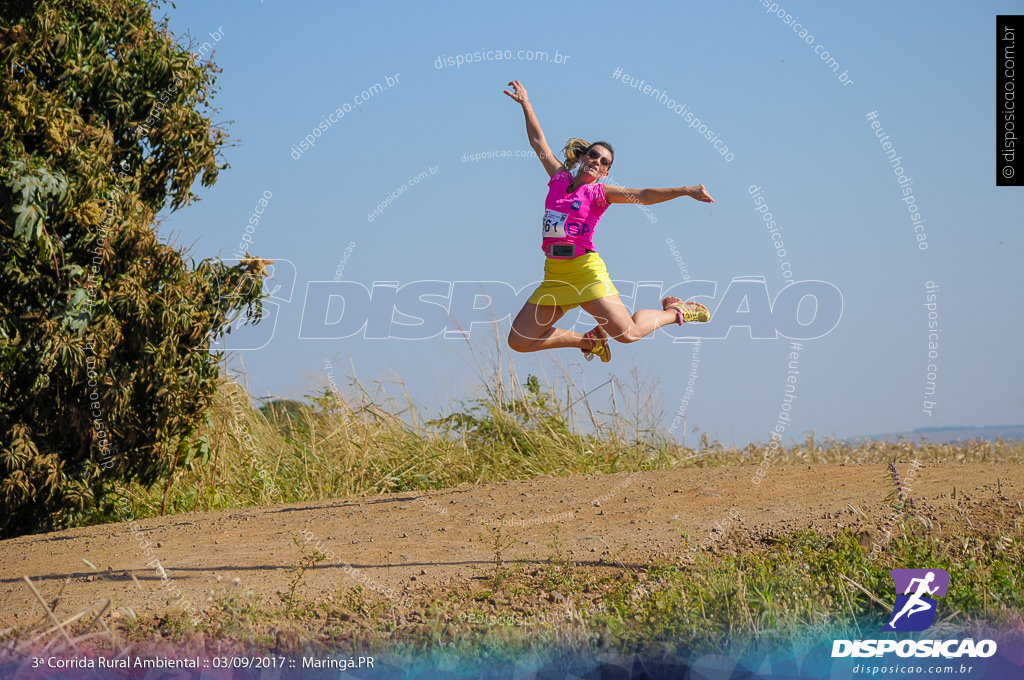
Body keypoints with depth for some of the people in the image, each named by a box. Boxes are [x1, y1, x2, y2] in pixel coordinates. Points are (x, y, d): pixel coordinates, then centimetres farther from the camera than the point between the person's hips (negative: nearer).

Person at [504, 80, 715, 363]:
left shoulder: (600, 192, 0)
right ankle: (589, 340, 20)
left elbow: (644, 196, -8)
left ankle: (673, 312, 18)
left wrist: (684, 190, -19)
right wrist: (526, 104, 20)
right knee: (519, 341, -1)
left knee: (628, 333, -14)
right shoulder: (559, 178, 11)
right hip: (554, 274, 5)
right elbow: (538, 142, 19)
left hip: (585, 270, -5)